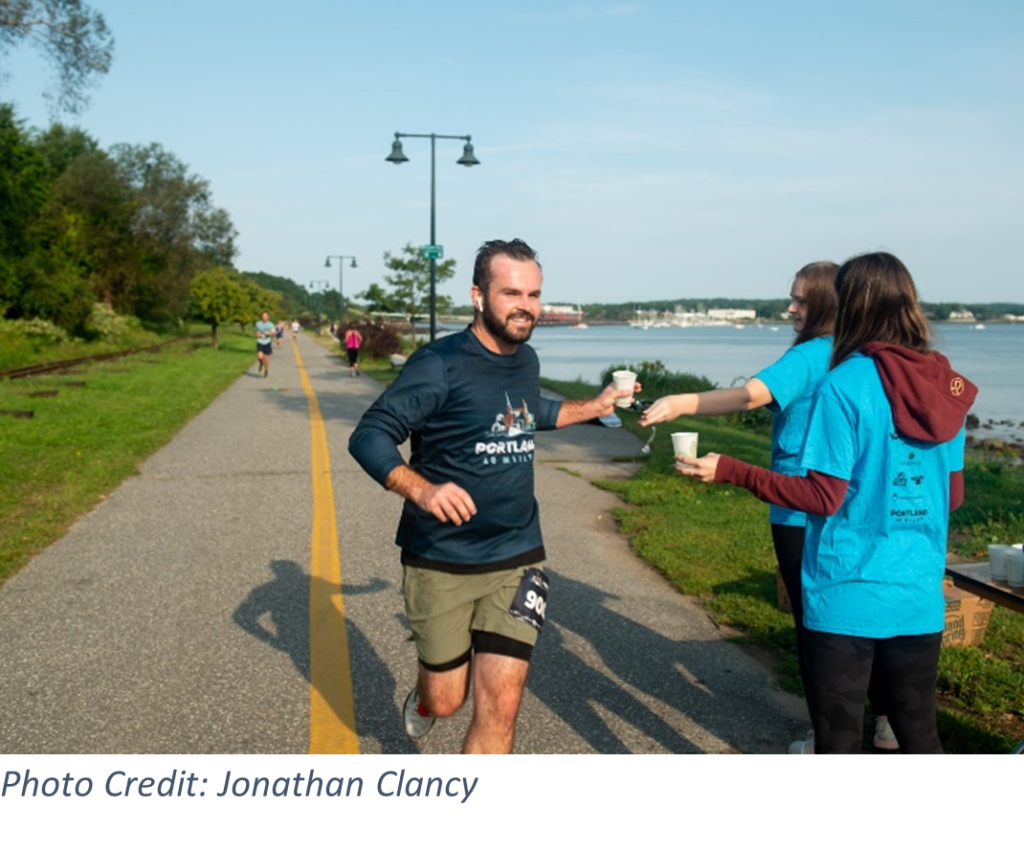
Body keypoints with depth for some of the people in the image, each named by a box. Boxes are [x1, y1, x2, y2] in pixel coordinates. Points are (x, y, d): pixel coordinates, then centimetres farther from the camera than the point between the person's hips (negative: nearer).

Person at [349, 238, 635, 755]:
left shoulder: (526, 361, 5)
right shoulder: (440, 364, -16)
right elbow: (369, 436, -21)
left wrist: (592, 408, 22)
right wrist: (421, 489, -37)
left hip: (515, 559, 4)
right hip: (441, 562, -4)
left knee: (499, 707, -5)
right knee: (447, 701, 12)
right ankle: (424, 695, 50)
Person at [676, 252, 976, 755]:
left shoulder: (844, 385, -15)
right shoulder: (946, 386, 2)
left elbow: (824, 497, -16)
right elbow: (953, 495, 10)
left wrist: (730, 471, -11)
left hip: (847, 597, -5)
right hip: (920, 598, 5)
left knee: (838, 737, 8)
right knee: (919, 732, 20)